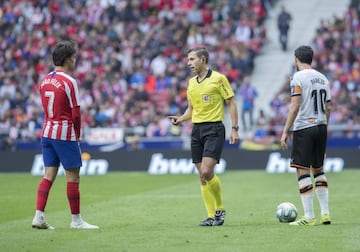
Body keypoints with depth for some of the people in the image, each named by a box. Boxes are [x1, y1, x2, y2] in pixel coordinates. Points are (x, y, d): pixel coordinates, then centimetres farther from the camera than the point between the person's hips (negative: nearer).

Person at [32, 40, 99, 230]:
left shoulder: (45, 80, 9)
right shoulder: (69, 82, -13)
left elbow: (46, 108, 13)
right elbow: (75, 113, -13)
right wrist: (77, 134, 2)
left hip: (47, 132, 7)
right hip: (65, 133, -7)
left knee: (49, 175, 7)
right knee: (73, 176, 0)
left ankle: (39, 216, -1)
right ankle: (76, 220, 5)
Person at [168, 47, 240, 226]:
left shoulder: (218, 79, -6)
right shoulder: (191, 82, 14)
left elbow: (231, 103, -4)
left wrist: (234, 129, -10)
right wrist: (180, 119, 2)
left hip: (214, 129, -7)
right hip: (197, 129, 7)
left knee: (207, 172, -18)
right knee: (202, 175, 3)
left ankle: (220, 209, 1)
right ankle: (211, 216, 8)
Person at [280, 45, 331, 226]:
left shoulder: (298, 78, -8)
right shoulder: (322, 78, 12)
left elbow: (295, 107, -15)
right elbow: (327, 108, 13)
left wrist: (285, 132, -13)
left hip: (303, 128, -7)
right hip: (321, 127, 7)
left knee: (302, 171, -4)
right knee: (318, 170, 16)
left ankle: (309, 217, -7)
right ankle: (325, 214, 12)